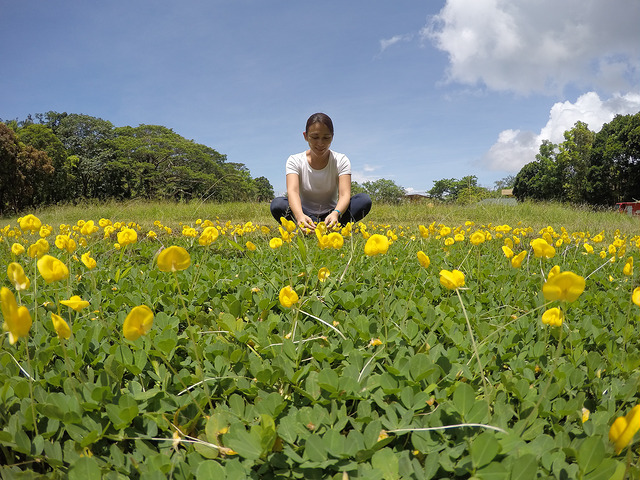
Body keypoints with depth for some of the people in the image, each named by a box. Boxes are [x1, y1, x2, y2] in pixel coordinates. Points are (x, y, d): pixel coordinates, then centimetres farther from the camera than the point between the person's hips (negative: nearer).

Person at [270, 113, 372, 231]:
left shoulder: (341, 160, -6)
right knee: (277, 204, -31)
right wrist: (300, 216, -49)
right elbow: (292, 191, -26)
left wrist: (336, 213, -45)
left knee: (365, 200, -25)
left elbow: (345, 194, -21)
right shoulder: (295, 161, -7)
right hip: (305, 213, 0)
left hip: (330, 213, 1)